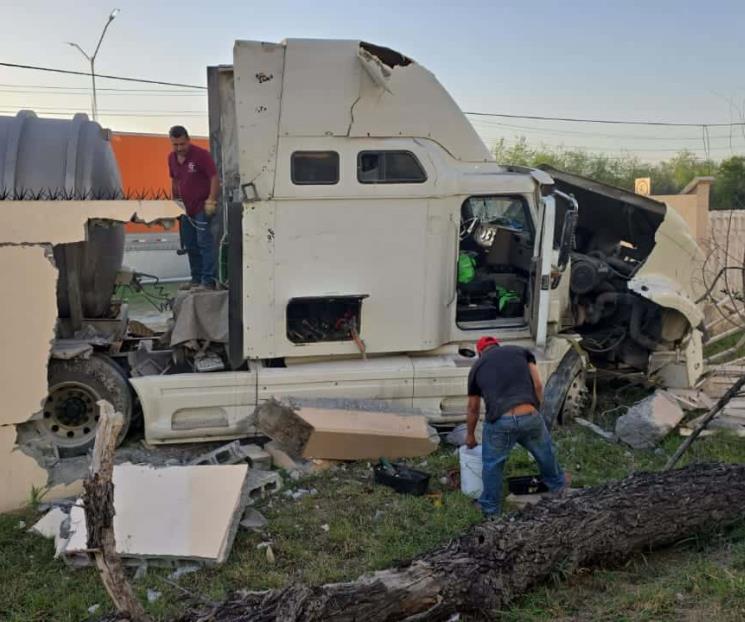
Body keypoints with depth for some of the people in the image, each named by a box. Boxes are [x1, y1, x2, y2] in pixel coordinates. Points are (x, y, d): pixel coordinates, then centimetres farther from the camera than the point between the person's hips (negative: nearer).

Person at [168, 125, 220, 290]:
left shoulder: (201, 154, -13)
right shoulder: (172, 158, 9)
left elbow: (214, 178, -14)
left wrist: (211, 201, -21)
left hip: (202, 208, -8)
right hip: (185, 208, 8)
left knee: (205, 243, -11)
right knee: (190, 245, 11)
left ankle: (209, 281, -10)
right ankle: (196, 280, 19)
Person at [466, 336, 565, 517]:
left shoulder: (477, 366, 19)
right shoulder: (521, 351, 20)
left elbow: (473, 408, 27)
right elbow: (538, 385, 9)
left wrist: (470, 435, 40)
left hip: (500, 422, -1)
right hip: (529, 416, 2)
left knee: (492, 464, 22)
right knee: (545, 452, 30)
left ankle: (491, 509, 32)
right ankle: (557, 487, 52)